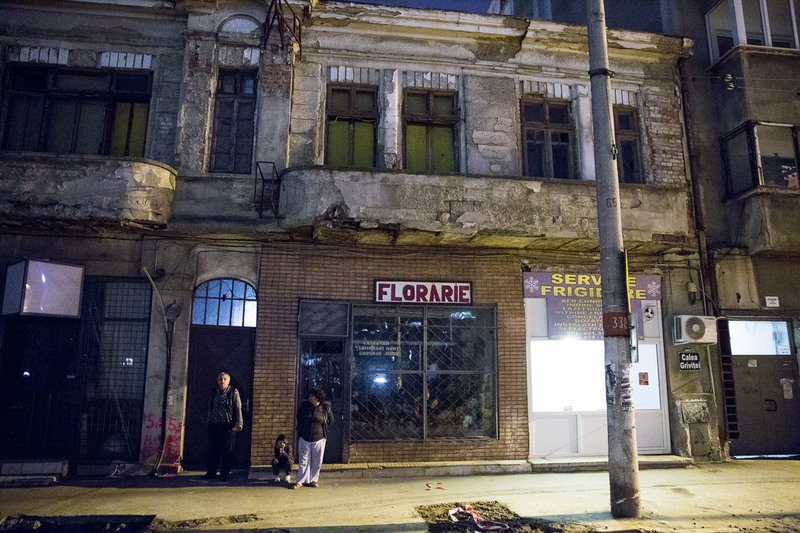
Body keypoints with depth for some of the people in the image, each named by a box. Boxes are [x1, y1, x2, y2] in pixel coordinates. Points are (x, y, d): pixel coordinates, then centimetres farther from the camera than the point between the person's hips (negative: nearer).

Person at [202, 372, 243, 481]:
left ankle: (224, 474, 10)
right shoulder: (213, 392, 10)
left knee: (227, 451, 0)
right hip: (214, 425, 4)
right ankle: (211, 472, 21)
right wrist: (209, 420, 15)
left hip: (227, 425, -4)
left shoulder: (233, 392, -2)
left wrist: (239, 423, -9)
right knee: (213, 450, 9)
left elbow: (238, 408, -4)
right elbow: (210, 407, 18)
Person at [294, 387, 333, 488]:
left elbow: (330, 421, 11)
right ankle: (301, 481, 11)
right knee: (303, 460, 4)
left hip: (319, 439, -1)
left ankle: (314, 480, 21)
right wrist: (300, 429, 15)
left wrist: (324, 431, 8)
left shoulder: (326, 408, -6)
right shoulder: (304, 406, -2)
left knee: (317, 461, 7)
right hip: (304, 438, 1)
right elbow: (299, 416, 18)